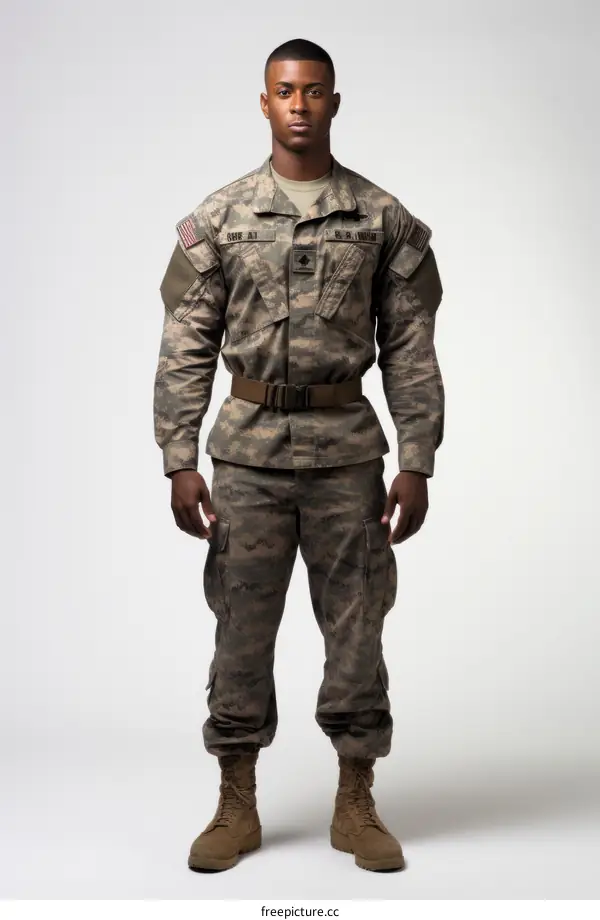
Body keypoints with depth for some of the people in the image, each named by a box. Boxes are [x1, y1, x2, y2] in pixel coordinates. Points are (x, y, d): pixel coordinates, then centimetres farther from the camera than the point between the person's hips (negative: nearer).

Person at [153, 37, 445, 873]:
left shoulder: (383, 219, 2)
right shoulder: (217, 218, 2)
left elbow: (410, 350, 2)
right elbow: (186, 348, 0)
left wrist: (417, 464, -4)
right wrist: (180, 462, -6)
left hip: (348, 450, 0)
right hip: (248, 449, 0)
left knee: (355, 629, 6)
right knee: (242, 628, 6)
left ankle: (357, 806, 20)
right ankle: (236, 809, 19)